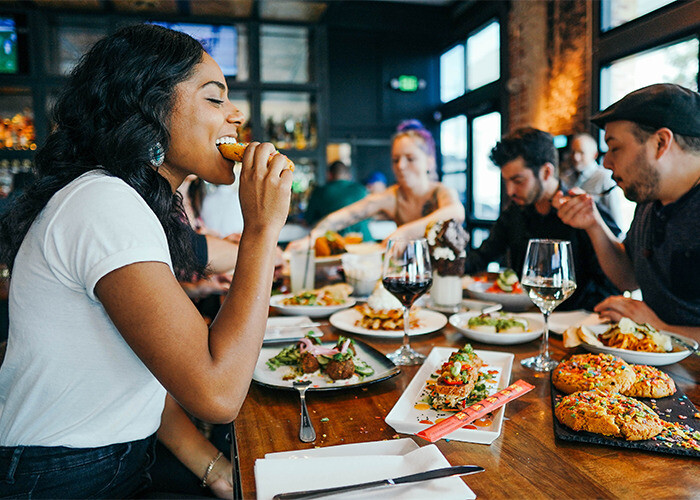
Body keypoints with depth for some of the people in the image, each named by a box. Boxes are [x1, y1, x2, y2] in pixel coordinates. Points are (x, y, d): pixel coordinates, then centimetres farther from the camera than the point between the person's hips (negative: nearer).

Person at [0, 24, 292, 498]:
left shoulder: (131, 204, 8)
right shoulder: (103, 206, -25)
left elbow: (152, 363, 5)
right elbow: (215, 392, -33)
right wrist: (262, 229, -25)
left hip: (121, 461, 9)